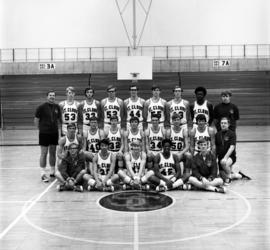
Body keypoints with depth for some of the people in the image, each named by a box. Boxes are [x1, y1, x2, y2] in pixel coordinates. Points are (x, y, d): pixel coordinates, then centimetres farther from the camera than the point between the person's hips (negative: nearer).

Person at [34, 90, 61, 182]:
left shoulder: (57, 107, 6)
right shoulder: (41, 107, -7)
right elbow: (36, 120, -3)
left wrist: (57, 128, 7)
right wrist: (41, 129, -4)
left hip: (54, 133, 5)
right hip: (44, 133, -5)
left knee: (53, 153, 12)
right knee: (44, 153, -1)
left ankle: (53, 171, 23)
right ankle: (43, 174, 4)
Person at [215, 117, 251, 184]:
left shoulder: (232, 134, -7)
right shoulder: (217, 134, 8)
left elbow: (232, 147, -17)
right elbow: (215, 147, 11)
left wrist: (225, 157, -28)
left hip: (230, 156, -5)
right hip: (220, 157, 5)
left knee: (224, 163, -39)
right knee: (223, 176, 0)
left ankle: (229, 176, -12)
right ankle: (239, 175, 28)